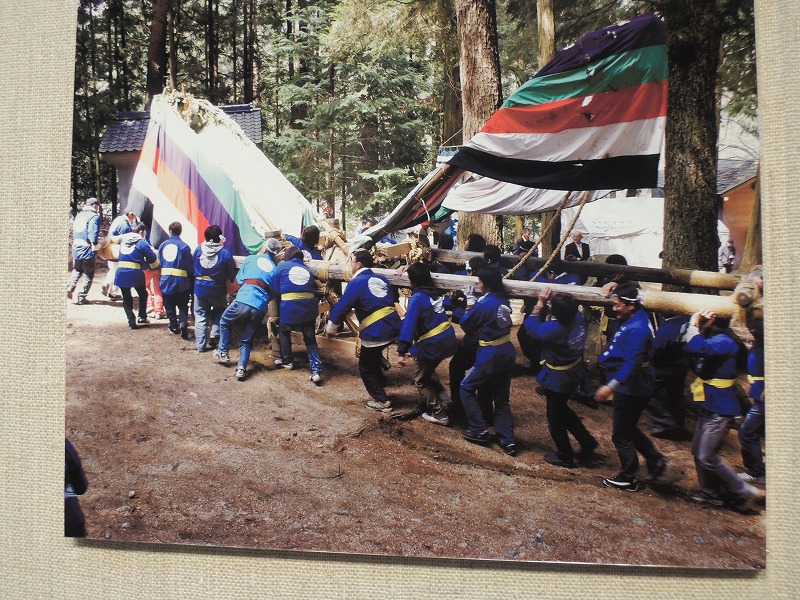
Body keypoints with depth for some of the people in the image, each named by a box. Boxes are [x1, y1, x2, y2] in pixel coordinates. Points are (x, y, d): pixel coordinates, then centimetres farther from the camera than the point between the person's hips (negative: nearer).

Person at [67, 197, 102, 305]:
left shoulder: (78, 215, 15)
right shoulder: (94, 216, -10)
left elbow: (74, 230, 17)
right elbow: (93, 233, -21)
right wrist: (95, 245, -20)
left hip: (76, 248, 7)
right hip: (87, 249, -7)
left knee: (76, 270, 24)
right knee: (88, 274, 4)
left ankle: (70, 287, 3)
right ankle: (81, 297, 4)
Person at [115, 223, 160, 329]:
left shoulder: (123, 239, 14)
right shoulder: (142, 242, -3)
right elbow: (152, 258, -2)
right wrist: (156, 266, 20)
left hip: (121, 273, 4)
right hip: (135, 273, -4)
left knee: (126, 298, 11)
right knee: (143, 294, 20)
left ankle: (132, 321, 3)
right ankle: (142, 317, 20)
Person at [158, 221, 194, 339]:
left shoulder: (163, 245, 3)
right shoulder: (184, 246, -9)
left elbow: (159, 262, 12)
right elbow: (190, 266, -7)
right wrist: (191, 276, 10)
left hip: (165, 280, 3)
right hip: (180, 281, -3)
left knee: (169, 305, 18)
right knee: (182, 305, 7)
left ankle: (174, 325, 22)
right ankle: (183, 322, -14)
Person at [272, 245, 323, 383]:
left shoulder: (282, 266, 12)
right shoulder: (307, 270, 20)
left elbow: (275, 289, 12)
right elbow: (314, 290, 16)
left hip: (289, 307, -2)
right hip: (309, 308, 2)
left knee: (283, 331, 28)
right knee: (310, 339, 15)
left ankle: (286, 361, 33)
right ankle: (316, 369, -2)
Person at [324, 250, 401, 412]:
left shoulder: (356, 283, -7)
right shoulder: (381, 279, 13)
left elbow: (341, 307, -7)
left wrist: (330, 328, 6)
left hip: (375, 332, -7)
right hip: (393, 326, 7)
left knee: (366, 368, 10)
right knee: (374, 360, 28)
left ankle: (382, 402, 14)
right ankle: (379, 391, 37)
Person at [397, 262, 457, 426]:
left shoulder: (417, 298, -16)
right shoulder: (435, 291, 6)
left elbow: (409, 324, -24)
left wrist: (402, 351, -26)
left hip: (432, 345, -8)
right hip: (448, 339, 8)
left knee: (421, 380, 13)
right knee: (428, 373, 29)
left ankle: (440, 414, 13)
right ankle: (443, 404, 30)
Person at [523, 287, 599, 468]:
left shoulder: (553, 329, -34)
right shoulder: (577, 317, -15)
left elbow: (530, 325, -18)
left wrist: (540, 303, -14)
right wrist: (549, 301, -9)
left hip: (558, 378, -8)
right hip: (574, 372, 8)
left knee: (555, 418, 14)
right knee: (562, 409, 29)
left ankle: (565, 457, 31)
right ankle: (587, 442, 36)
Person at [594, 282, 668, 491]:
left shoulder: (637, 329, -27)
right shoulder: (635, 318, 3)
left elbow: (632, 363, -35)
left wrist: (611, 386, -40)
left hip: (631, 390, -10)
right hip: (632, 388, 10)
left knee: (621, 435, 4)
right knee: (628, 429, 25)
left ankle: (629, 479, 19)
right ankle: (655, 460, 33)